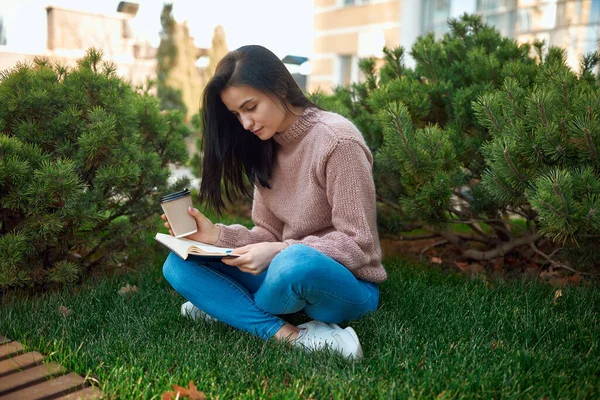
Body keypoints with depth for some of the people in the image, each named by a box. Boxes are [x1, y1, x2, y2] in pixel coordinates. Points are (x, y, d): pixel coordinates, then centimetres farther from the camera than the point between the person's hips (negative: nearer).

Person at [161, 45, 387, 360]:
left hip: (346, 283, -7)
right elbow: (269, 234, 6)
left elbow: (357, 242, -17)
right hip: (287, 272, 7)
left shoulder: (336, 140, -16)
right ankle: (291, 335, -20)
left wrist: (280, 252, -27)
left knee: (295, 263, -41)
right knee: (178, 264, -7)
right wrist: (217, 235, -11)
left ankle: (230, 309, -7)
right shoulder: (266, 148, 6)